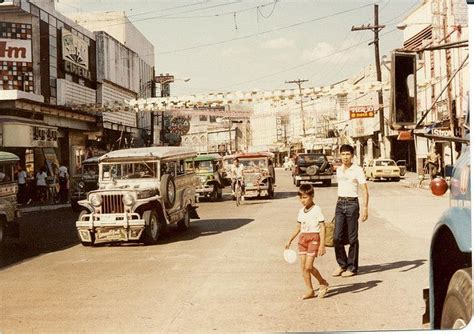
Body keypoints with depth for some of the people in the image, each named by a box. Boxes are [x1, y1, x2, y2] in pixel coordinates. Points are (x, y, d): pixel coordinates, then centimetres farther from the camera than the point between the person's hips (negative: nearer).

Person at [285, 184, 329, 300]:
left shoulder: (316, 210, -10)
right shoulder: (301, 211, 11)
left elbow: (322, 227, -12)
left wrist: (322, 245, -17)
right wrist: (290, 240, 20)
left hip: (314, 239, -7)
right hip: (303, 239, 7)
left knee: (308, 266, -10)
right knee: (303, 267, 3)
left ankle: (323, 283, 13)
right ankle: (310, 290, 13)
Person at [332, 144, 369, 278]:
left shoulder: (357, 170, -6)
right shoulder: (338, 170, 11)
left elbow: (365, 190, -10)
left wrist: (365, 208, -19)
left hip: (352, 203, -5)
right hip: (340, 203, 5)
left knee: (352, 238, 2)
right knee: (337, 237, 0)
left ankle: (352, 267, 12)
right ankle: (342, 264, 16)